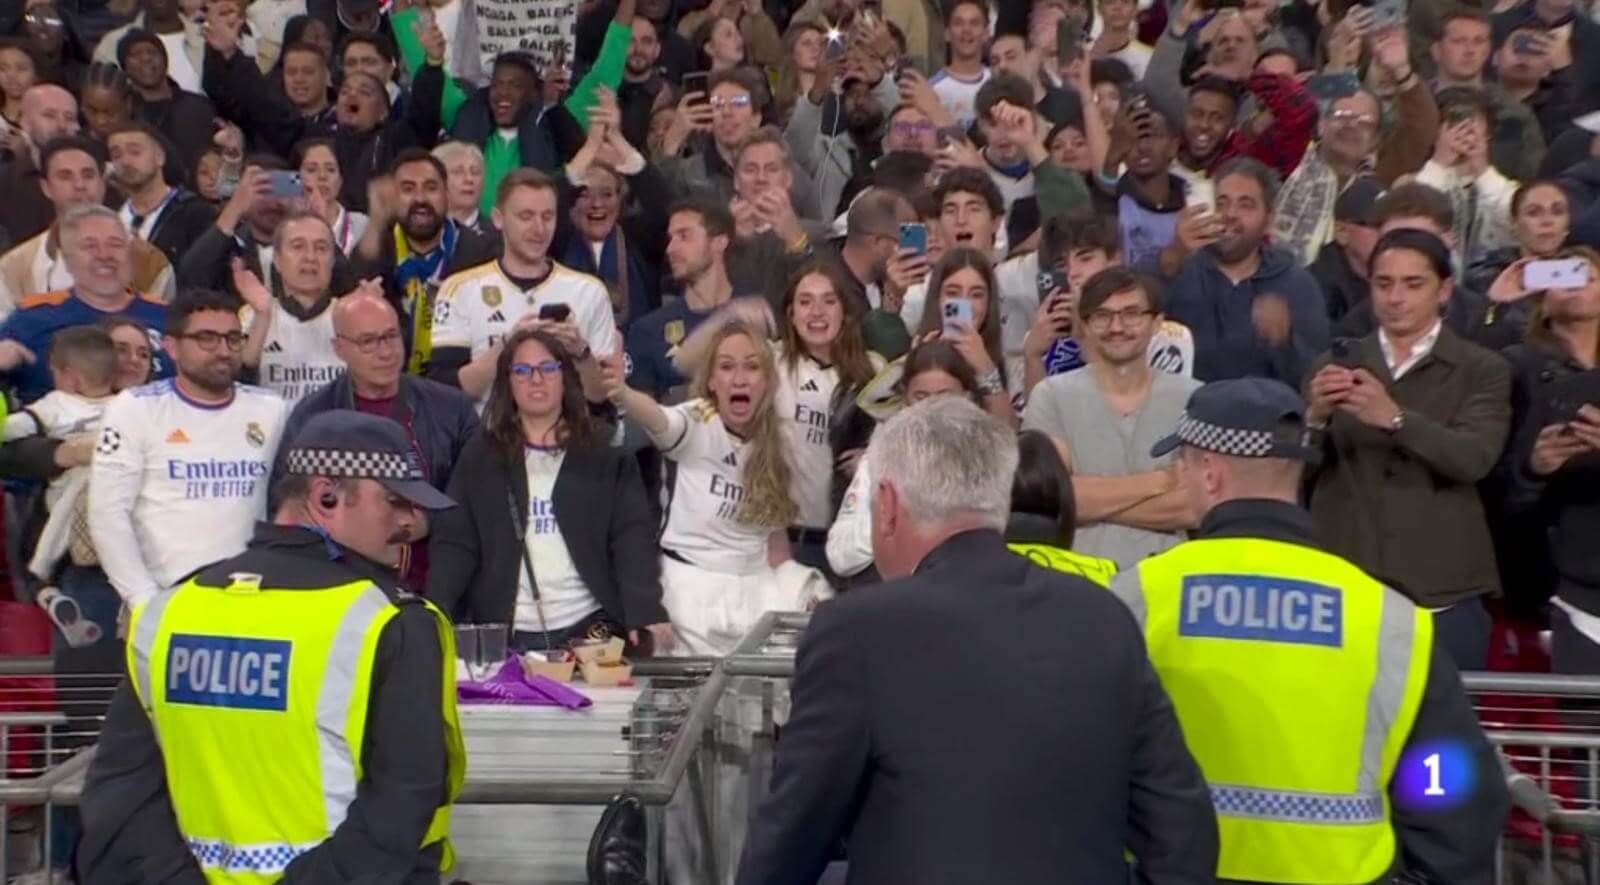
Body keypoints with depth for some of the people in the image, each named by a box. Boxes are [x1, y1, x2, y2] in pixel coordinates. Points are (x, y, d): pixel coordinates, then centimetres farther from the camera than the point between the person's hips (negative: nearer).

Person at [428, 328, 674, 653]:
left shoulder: (606, 456, 6)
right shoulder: (480, 455, 9)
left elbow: (633, 538, -2)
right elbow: (454, 542, 4)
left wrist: (646, 613, -18)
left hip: (589, 629, 0)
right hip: (504, 633, 1)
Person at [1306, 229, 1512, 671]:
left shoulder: (1482, 370, 3)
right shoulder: (1336, 364, 9)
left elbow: (1474, 458, -14)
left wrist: (1394, 417, -29)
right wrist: (1315, 416, -20)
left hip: (1442, 595, -1)